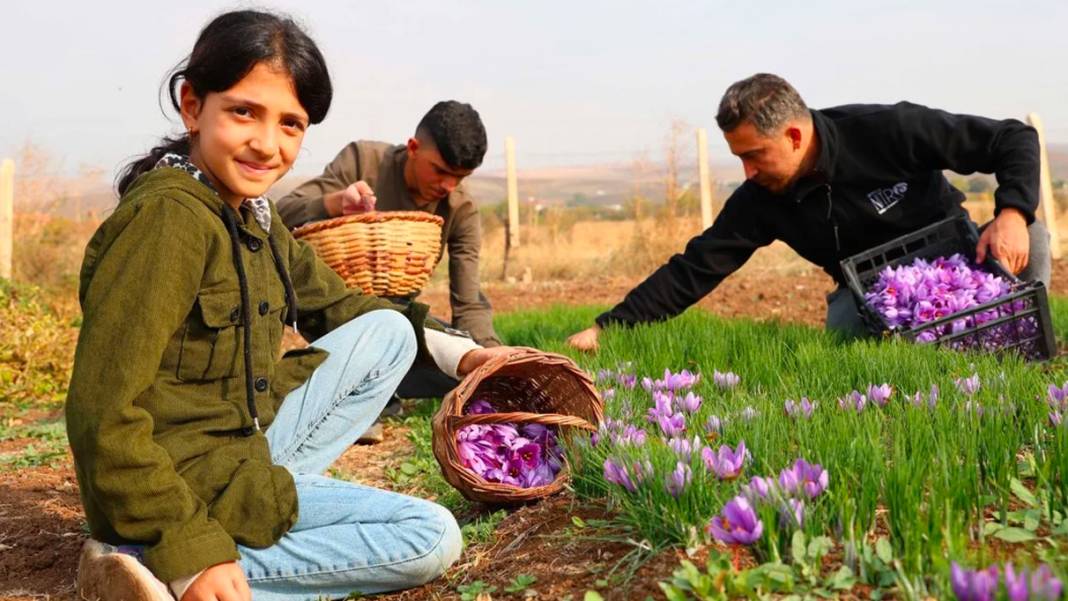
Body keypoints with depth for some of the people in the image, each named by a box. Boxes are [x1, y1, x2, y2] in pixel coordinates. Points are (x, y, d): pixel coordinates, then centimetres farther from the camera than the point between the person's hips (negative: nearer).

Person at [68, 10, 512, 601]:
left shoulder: (254, 216, 6)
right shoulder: (168, 217, -22)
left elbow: (335, 305, 20)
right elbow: (103, 412, -26)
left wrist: (457, 352, 10)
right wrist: (191, 552, -26)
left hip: (243, 445, 8)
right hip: (190, 482, -8)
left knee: (389, 331, 9)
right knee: (432, 539, -6)